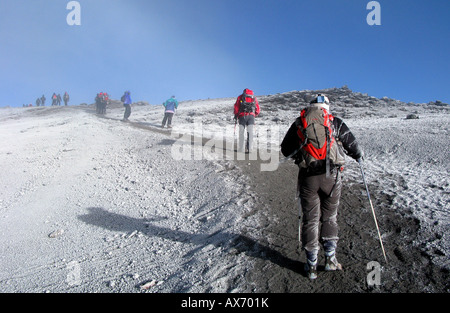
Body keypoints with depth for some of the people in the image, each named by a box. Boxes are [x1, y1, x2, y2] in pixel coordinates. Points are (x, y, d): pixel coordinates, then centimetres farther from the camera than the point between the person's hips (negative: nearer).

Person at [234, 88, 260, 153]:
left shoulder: (240, 97, 16)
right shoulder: (254, 97, 22)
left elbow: (236, 107, 4)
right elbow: (258, 110, 18)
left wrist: (236, 116, 9)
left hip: (242, 116, -1)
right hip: (251, 116, 1)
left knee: (241, 132, 3)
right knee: (250, 132, 2)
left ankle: (241, 148, -4)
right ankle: (250, 148, -9)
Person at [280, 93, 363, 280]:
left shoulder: (298, 123, 9)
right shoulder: (335, 122, 7)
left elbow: (285, 150, 13)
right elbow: (352, 145, 7)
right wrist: (358, 156, 28)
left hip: (308, 177, 0)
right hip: (331, 176, 0)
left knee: (310, 220, 9)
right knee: (329, 217, 16)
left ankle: (311, 266, 14)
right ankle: (330, 259, 17)